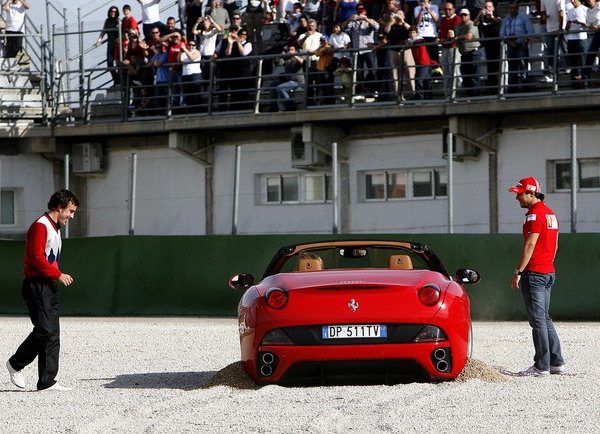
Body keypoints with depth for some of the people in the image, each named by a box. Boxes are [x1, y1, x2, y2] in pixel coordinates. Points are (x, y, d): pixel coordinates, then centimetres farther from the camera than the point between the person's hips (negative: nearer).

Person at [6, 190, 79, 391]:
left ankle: (47, 381, 4)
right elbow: (36, 258, -20)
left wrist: (58, 276, 12)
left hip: (49, 286, 10)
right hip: (36, 286, -10)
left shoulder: (55, 228, 20)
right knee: (45, 330, -15)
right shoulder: (40, 227, -11)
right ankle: (16, 364, 3)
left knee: (52, 335, 4)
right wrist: (58, 275, -15)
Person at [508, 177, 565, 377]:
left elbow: (529, 245, -19)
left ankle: (542, 366, -7)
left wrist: (518, 272, -18)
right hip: (549, 272, 10)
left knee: (538, 320, -7)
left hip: (534, 273, -10)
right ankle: (556, 362, 16)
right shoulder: (551, 213, 16)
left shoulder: (534, 214, -14)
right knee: (545, 318, 15)